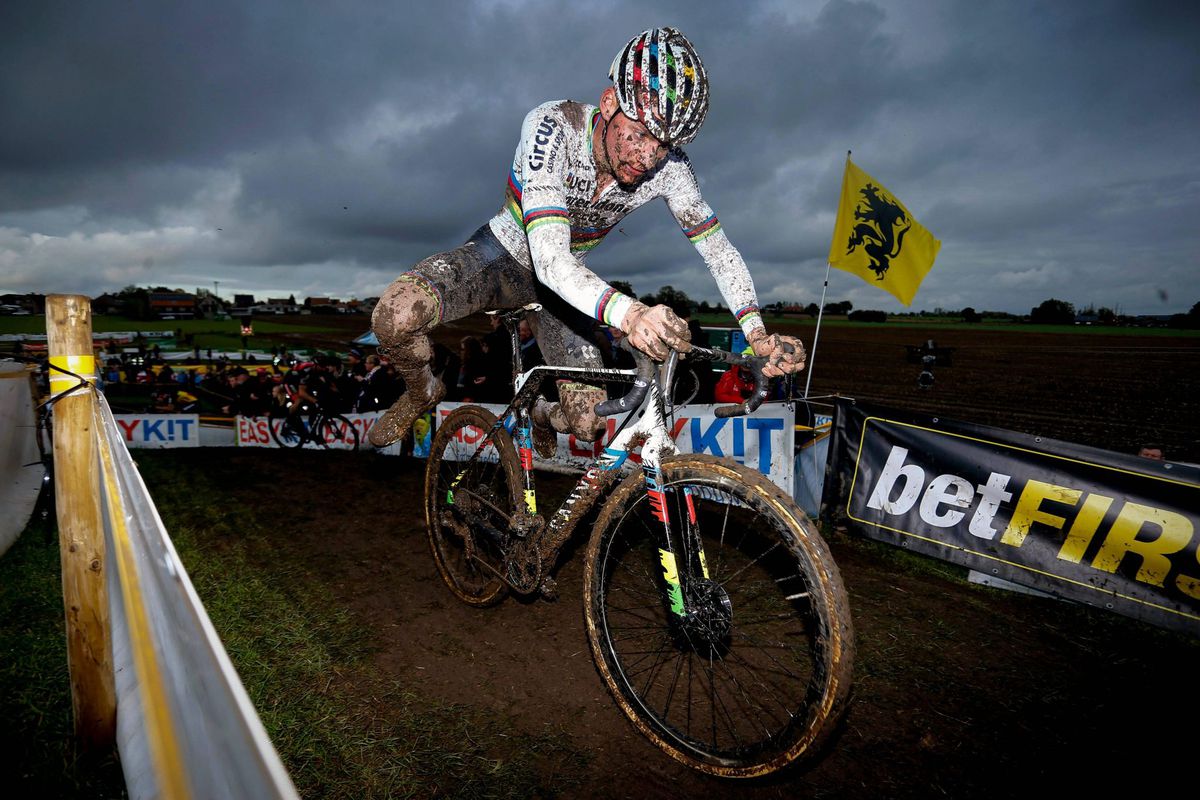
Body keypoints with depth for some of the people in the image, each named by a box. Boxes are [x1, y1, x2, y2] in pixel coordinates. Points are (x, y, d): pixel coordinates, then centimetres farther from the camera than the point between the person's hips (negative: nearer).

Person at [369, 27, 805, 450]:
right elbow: (550, 259, -43)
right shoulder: (552, 126, -32)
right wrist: (628, 314, -61)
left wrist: (757, 332, -29)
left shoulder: (668, 167, -20)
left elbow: (719, 248, -13)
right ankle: (422, 392, 5)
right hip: (504, 253, -2)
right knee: (396, 315, -32)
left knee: (587, 422, -10)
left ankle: (539, 413, 30)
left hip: (563, 283, 3)